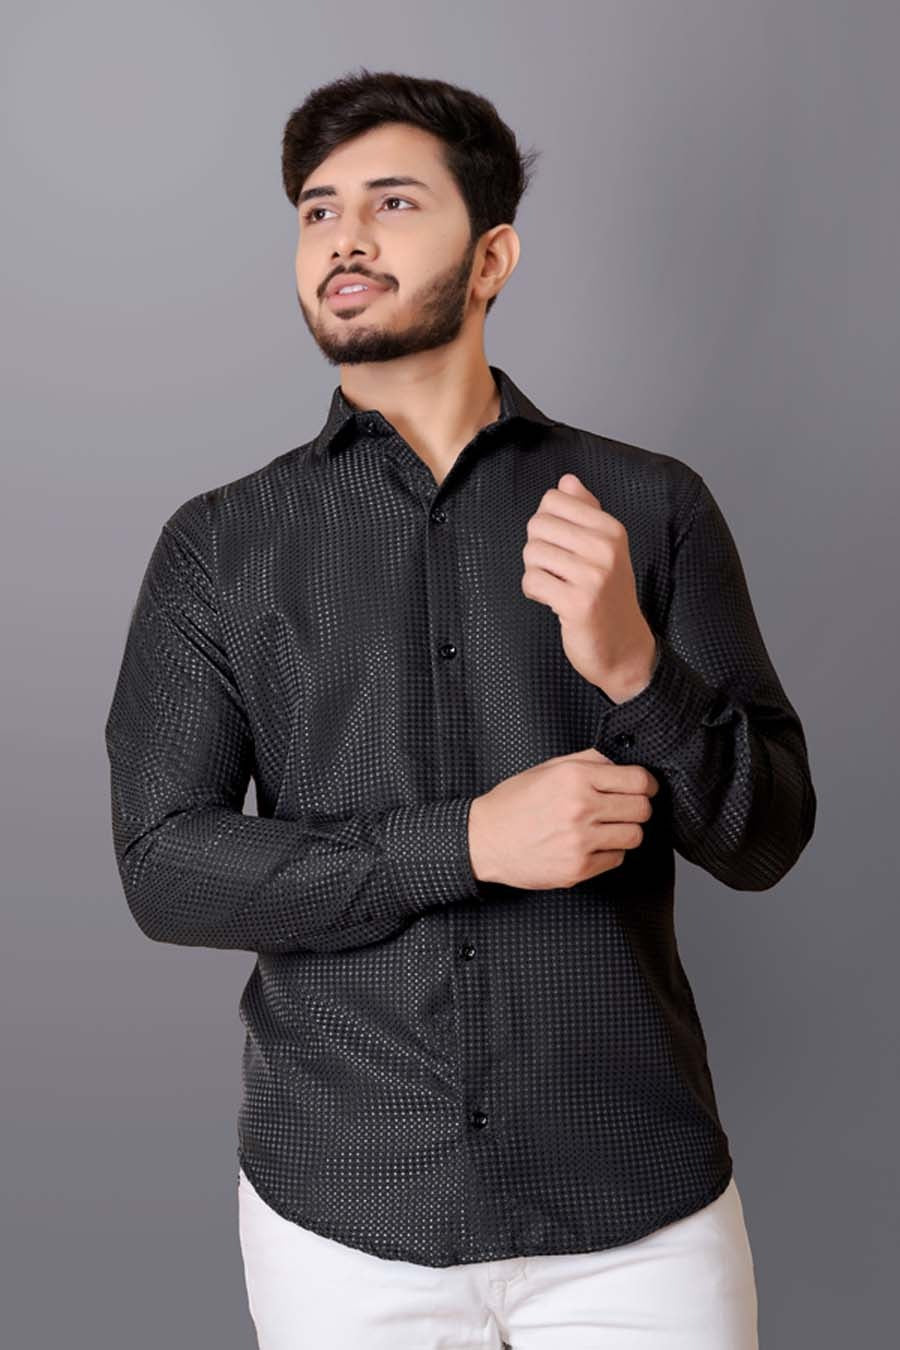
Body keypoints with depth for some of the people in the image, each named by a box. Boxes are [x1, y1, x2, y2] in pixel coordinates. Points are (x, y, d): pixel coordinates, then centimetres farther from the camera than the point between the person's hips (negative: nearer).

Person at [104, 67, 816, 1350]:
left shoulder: (650, 506, -2)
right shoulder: (220, 544, -1)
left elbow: (766, 837, -3)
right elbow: (165, 868, -8)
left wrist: (633, 667, -22)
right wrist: (468, 841, -20)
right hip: (337, 1214, 1)